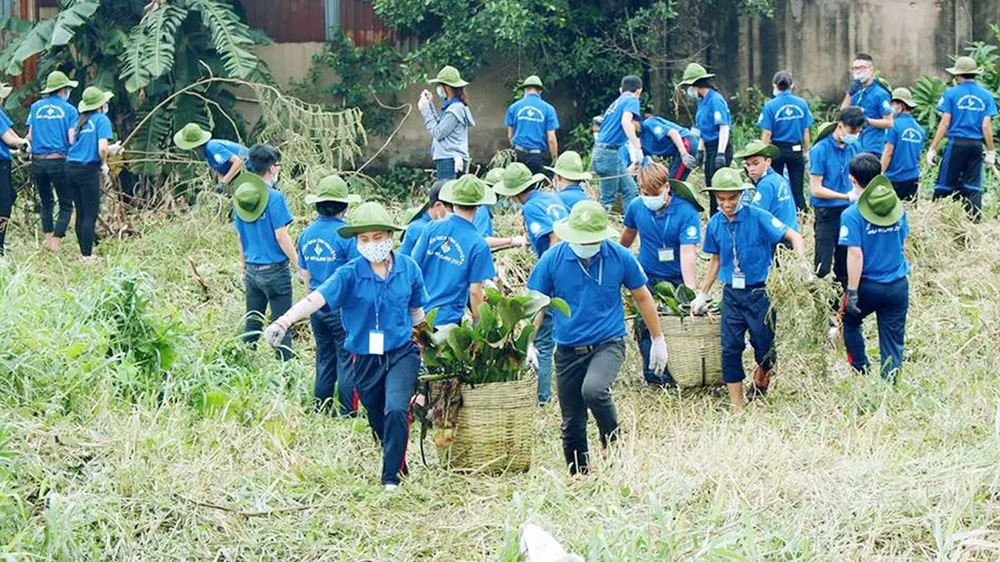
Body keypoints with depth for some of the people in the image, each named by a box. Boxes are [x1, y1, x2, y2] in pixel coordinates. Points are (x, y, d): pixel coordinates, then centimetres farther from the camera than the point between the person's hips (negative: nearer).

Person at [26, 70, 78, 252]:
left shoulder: (36, 107, 7)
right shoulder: (69, 109, -2)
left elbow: (29, 137, 5)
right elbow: (72, 139, -6)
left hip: (38, 161, 4)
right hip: (59, 161, -4)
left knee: (46, 202, 20)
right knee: (66, 205, 5)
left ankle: (48, 238, 18)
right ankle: (56, 241, -7)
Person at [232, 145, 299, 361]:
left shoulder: (241, 196, 5)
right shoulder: (274, 197, -15)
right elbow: (281, 236, -16)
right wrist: (298, 264, -7)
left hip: (252, 270, 6)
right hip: (275, 269, -6)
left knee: (252, 325, 14)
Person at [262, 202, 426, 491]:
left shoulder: (408, 268, -4)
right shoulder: (350, 274, -11)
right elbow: (317, 298, -25)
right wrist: (284, 322, -41)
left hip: (401, 353, -1)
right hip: (366, 358, 1)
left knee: (396, 410, -22)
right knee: (378, 422, 13)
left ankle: (391, 477, -12)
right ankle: (399, 464, 37)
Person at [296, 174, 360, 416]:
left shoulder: (306, 234, 4)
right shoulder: (346, 234, -16)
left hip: (317, 307, 6)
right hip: (343, 306, -6)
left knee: (324, 359, 16)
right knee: (347, 359, 1)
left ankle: (321, 411, 22)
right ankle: (348, 412, 4)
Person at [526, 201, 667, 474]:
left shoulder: (620, 257, -4)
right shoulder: (552, 259, -5)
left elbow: (643, 298, 9)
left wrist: (658, 339, 14)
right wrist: (528, 343, -8)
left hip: (608, 343, -2)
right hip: (568, 349, 2)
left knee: (593, 390, -32)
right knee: (572, 426, 6)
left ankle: (612, 443, -5)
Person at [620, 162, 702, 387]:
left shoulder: (686, 212, -20)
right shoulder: (636, 208, -7)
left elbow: (688, 254, -27)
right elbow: (628, 234, 15)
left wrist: (690, 292, -34)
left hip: (677, 280, -3)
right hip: (647, 277, 3)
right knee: (647, 327, -2)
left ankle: (674, 376, 15)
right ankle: (654, 378, 5)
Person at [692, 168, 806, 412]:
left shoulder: (757, 217, -12)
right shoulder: (715, 224, 2)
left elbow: (794, 237, -14)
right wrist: (702, 294, 18)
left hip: (758, 292, -4)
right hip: (731, 294, 4)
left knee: (764, 347, 5)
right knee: (730, 349, -2)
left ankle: (760, 381, 39)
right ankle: (737, 409, 6)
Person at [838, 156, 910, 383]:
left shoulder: (853, 214, -15)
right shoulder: (897, 207, 0)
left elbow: (855, 255, -19)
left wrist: (852, 292, -16)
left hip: (869, 285, -3)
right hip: (898, 285, 3)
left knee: (850, 322, 24)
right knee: (892, 339, 7)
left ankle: (861, 371, 22)